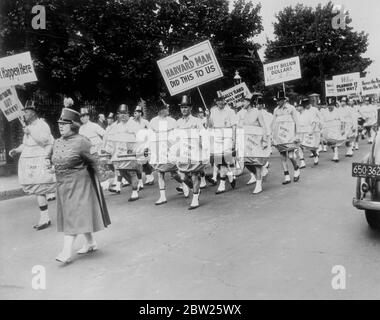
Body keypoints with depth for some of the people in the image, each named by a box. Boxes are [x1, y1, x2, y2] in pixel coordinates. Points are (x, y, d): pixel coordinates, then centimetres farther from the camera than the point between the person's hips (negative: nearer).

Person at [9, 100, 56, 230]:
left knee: (38, 190, -9)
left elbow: (44, 140, -23)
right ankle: (45, 218, 17)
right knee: (37, 190, 9)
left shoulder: (42, 125, -9)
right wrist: (16, 150, 13)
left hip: (38, 160, -9)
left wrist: (30, 132, -19)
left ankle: (44, 219, -1)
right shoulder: (29, 126, 18)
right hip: (28, 160, 9)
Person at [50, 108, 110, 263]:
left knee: (74, 215, -7)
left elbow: (95, 161, -11)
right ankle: (91, 242, 31)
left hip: (79, 184, -8)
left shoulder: (81, 142, -16)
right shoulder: (57, 142, 7)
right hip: (63, 185, 8)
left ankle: (67, 252, -4)